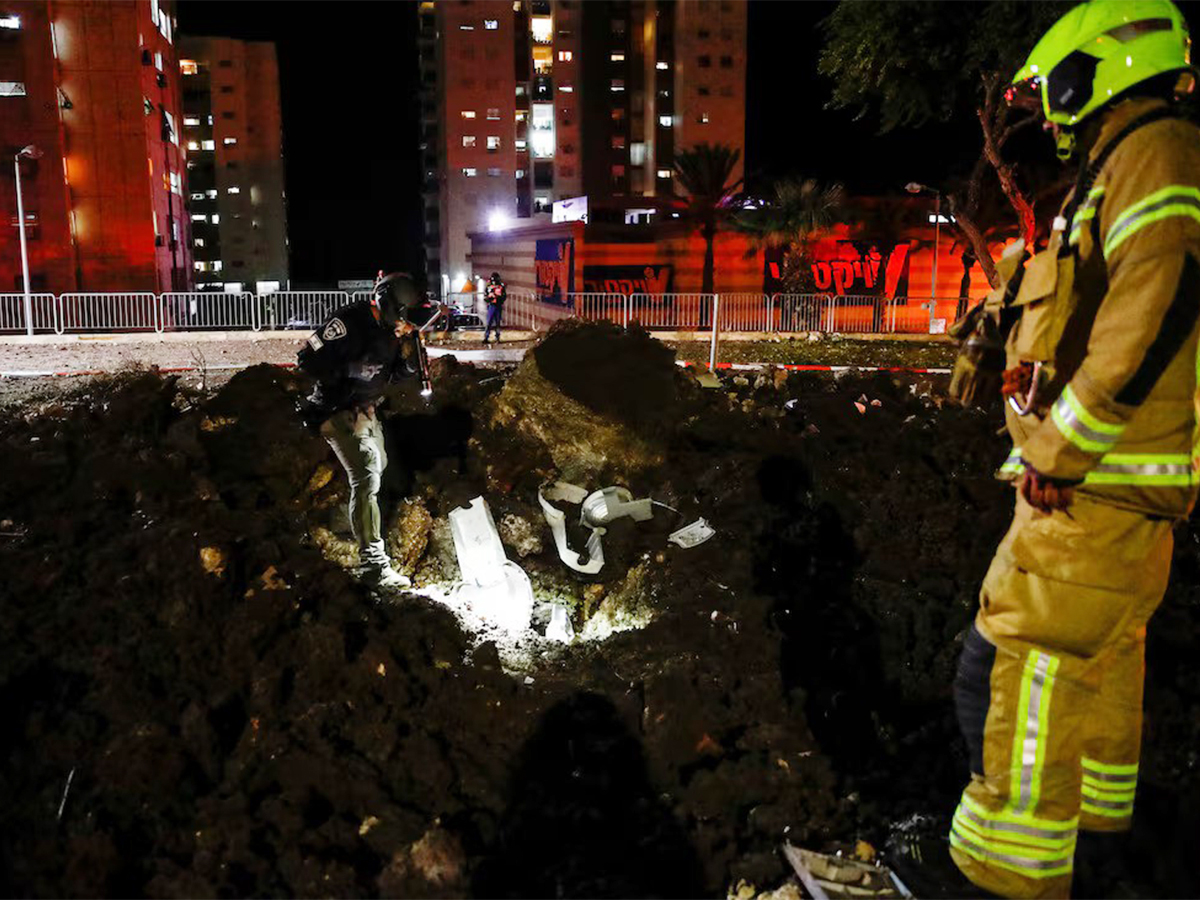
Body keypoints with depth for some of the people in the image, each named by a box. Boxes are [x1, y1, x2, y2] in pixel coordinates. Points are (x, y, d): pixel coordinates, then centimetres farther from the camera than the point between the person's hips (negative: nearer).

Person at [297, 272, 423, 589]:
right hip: (339, 412, -10)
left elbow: (404, 371, 7)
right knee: (366, 477, -19)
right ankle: (375, 564, -19)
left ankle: (359, 519, 55)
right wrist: (352, 369, -25)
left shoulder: (388, 328, 3)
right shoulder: (349, 322, -23)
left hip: (366, 409, 10)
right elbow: (309, 359, -26)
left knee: (379, 465, 28)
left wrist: (407, 346, -12)